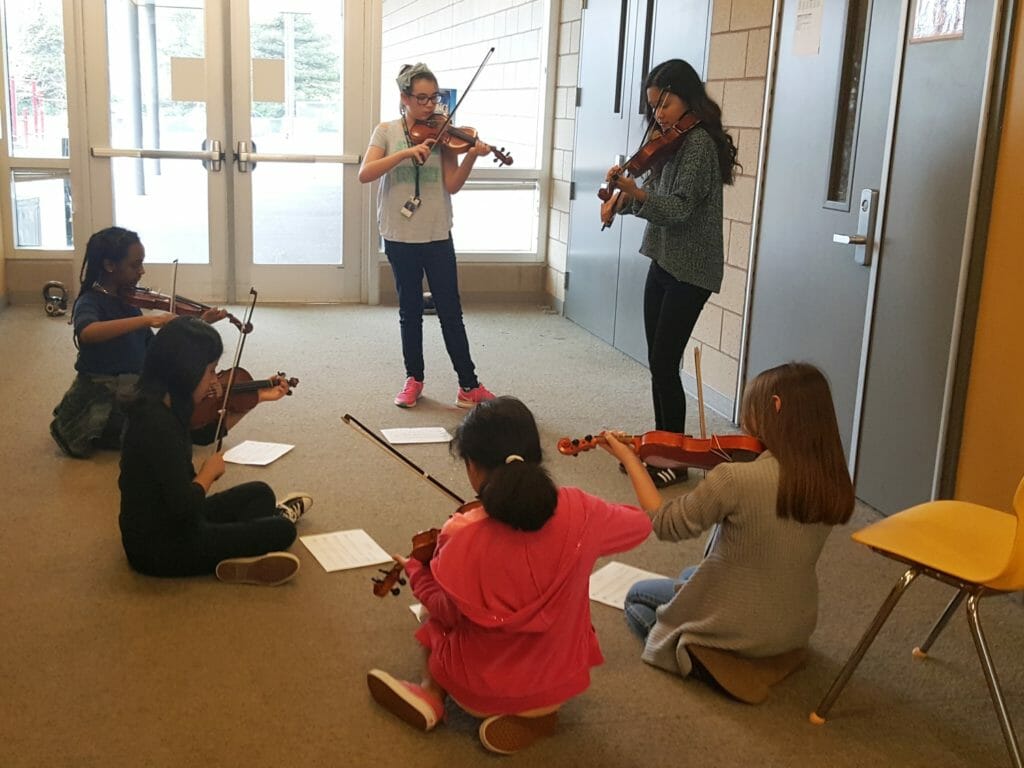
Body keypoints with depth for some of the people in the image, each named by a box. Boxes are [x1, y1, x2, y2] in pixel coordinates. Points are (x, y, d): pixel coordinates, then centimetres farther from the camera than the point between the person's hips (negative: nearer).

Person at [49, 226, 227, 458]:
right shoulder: (89, 302, -12)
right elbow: (87, 333, -37)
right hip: (100, 401, -8)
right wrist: (146, 319, -41)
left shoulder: (128, 302, 10)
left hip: (135, 391, 8)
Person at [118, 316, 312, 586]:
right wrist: (209, 472, -12)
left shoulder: (161, 403, -1)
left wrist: (257, 398, 20)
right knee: (282, 531, 7)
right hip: (161, 548, -9)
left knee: (259, 492, 23)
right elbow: (184, 507, -32)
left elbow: (206, 432, 20)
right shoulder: (157, 422, -31)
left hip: (165, 523, 10)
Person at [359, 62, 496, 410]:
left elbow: (452, 185, -8)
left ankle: (469, 385, 6)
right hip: (399, 236, 0)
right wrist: (406, 152, -24)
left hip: (437, 236, 0)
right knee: (410, 311, 10)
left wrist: (471, 157, -25)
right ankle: (414, 379, 23)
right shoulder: (387, 131, 0)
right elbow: (365, 174, -15)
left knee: (450, 311, 1)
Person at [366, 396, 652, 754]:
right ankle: (537, 712, 13)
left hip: (480, 691, -1)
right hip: (560, 682, 1)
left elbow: (449, 613, -10)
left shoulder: (467, 542, -26)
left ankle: (431, 692, 11)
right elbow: (644, 523, 1)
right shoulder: (580, 513, -19)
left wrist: (416, 571, 5)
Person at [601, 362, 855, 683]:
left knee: (637, 596, 22)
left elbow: (665, 524, -15)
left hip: (739, 631, -7)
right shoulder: (832, 483, -11)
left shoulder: (735, 479, -30)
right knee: (691, 575, 34)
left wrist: (629, 458, -7)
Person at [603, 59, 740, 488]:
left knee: (664, 363, -7)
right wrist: (624, 198, -6)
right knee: (657, 362, 12)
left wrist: (636, 193, -38)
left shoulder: (699, 142, -15)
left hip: (689, 270, -9)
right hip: (663, 263, 9)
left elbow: (679, 209, -24)